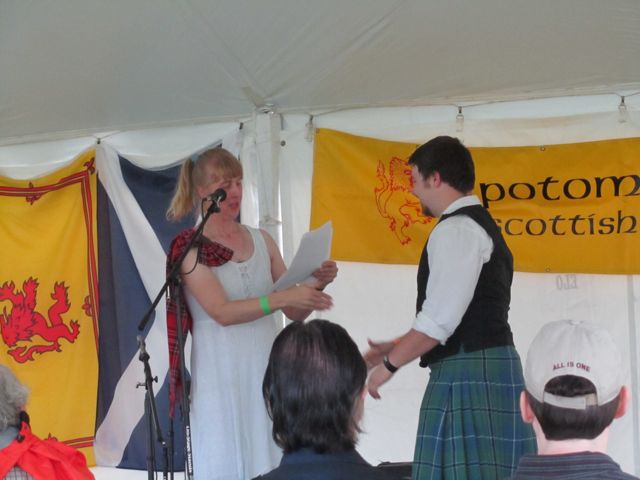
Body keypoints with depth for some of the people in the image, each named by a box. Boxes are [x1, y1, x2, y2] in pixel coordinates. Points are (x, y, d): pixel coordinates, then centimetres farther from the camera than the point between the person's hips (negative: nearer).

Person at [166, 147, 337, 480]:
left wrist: (316, 285, -7)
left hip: (265, 367, 4)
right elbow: (222, 312, -17)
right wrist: (281, 297, -27)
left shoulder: (261, 240, 10)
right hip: (220, 374, -4)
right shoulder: (191, 247, -3)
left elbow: (295, 313, 11)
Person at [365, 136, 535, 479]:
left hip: (469, 372, -10)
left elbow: (440, 318, -19)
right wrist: (396, 348, 24)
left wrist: (389, 365, -8)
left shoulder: (456, 229, -12)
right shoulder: (480, 226, 20)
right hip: (487, 365, 10)